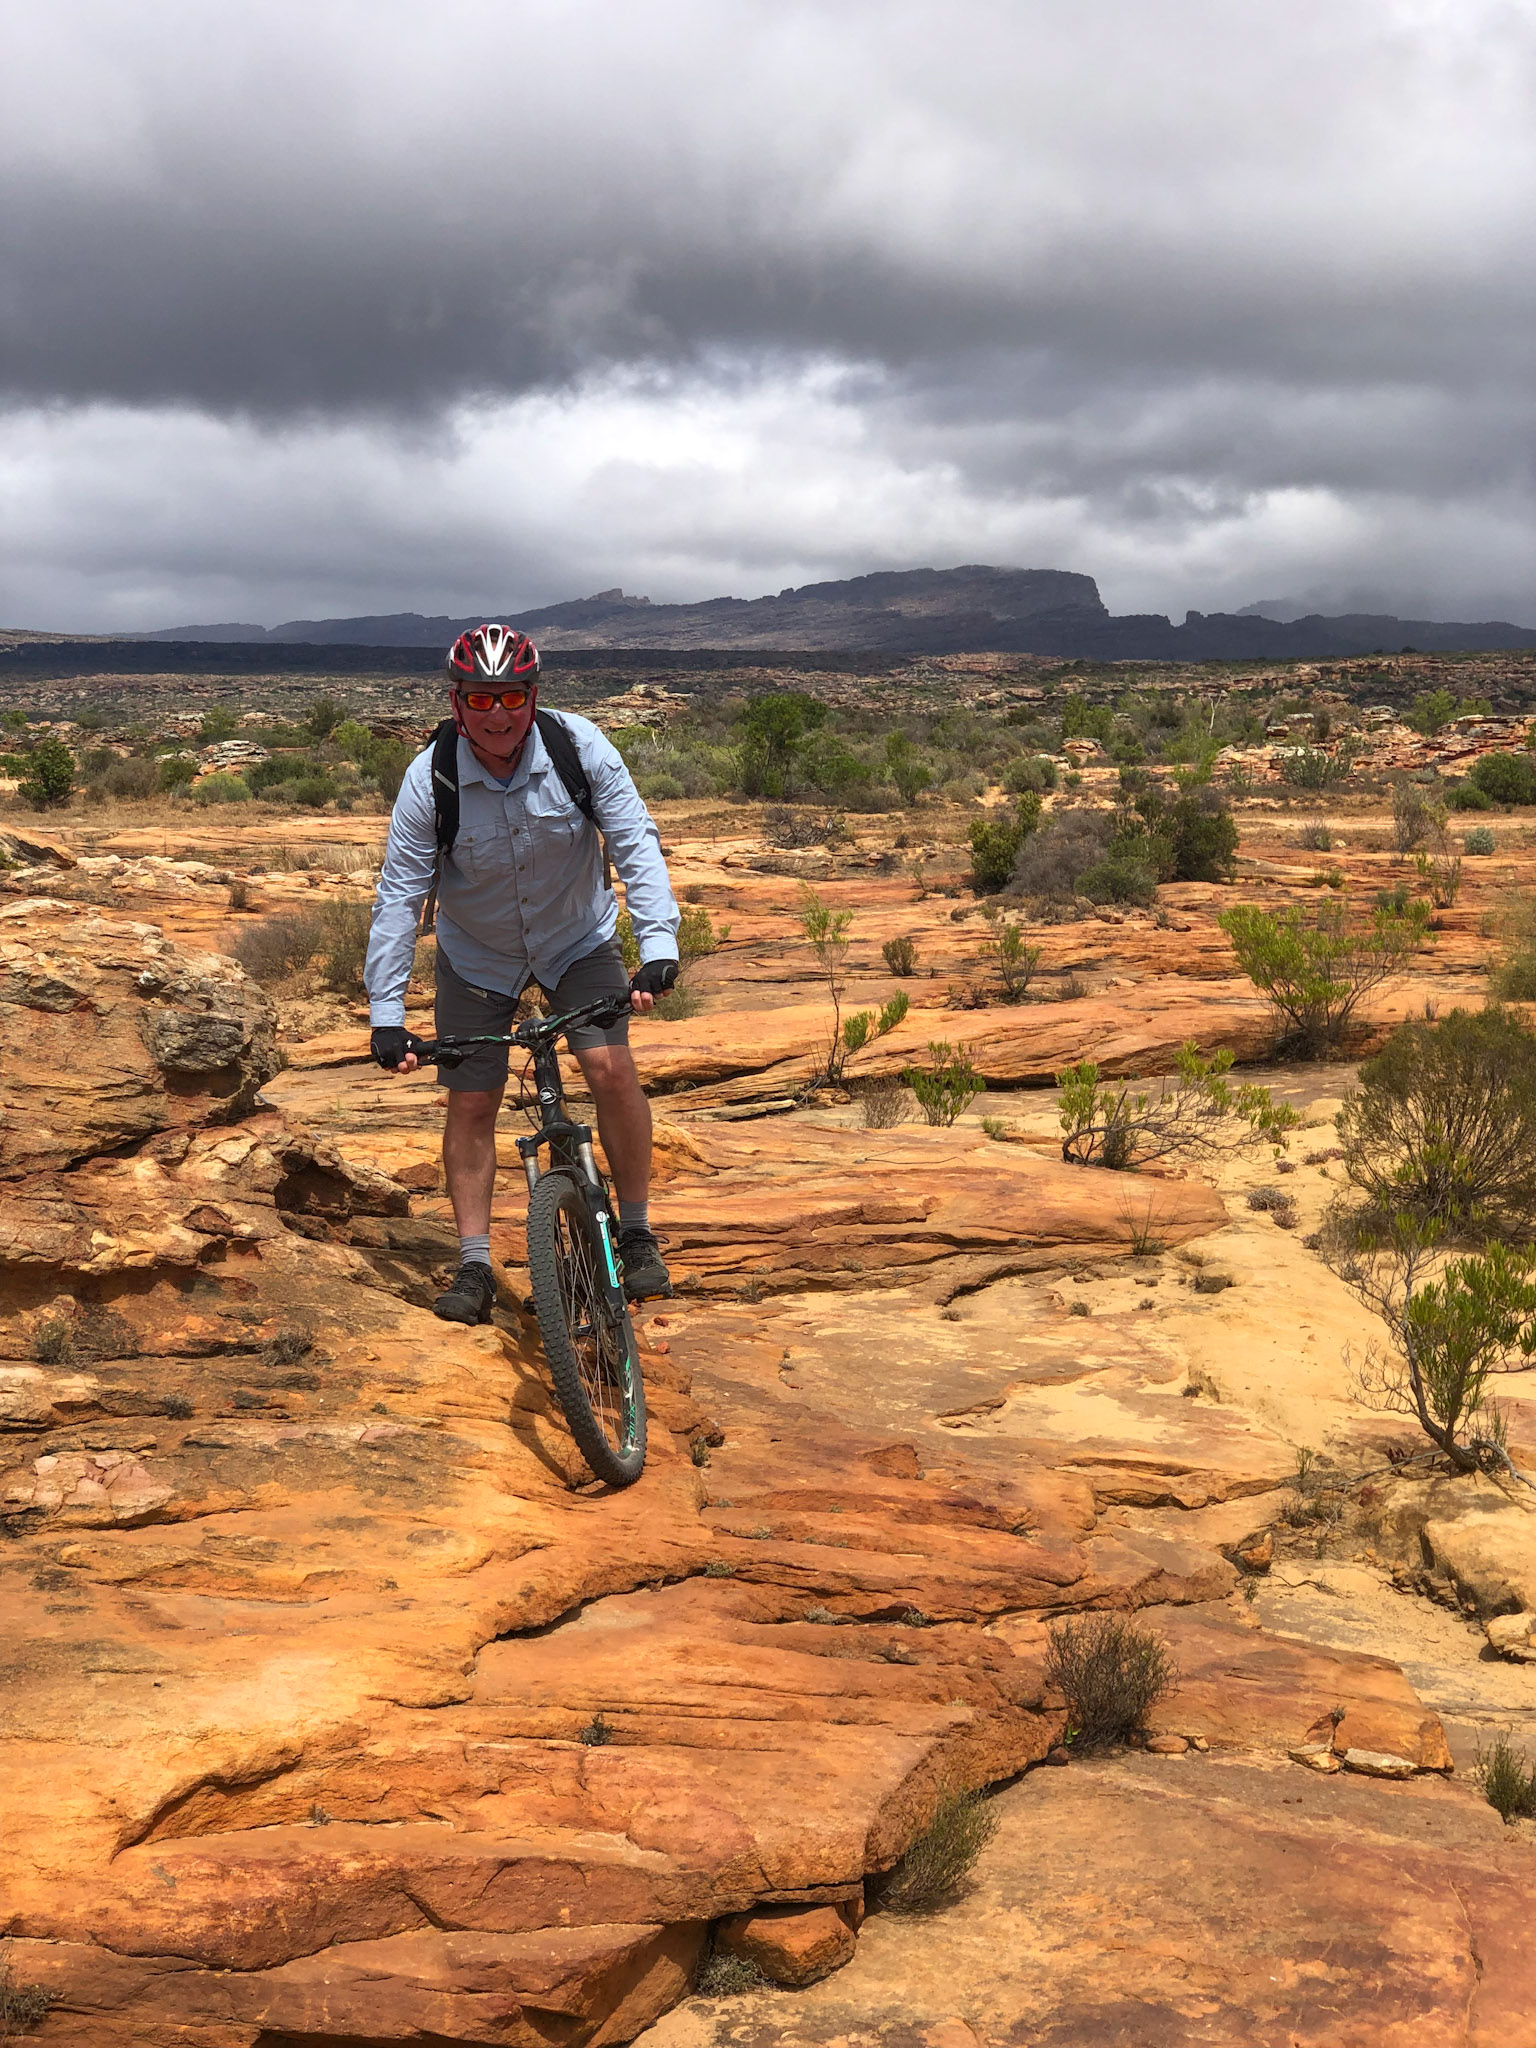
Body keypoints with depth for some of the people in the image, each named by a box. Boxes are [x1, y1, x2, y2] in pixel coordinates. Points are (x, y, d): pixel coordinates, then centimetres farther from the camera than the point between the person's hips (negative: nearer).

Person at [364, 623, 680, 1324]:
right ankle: (474, 1268, 10)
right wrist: (386, 1015, -22)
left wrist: (659, 946, -34)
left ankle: (637, 1234, -1)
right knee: (470, 1103, -1)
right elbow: (399, 896, -18)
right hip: (477, 954, 1)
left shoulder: (578, 746, -22)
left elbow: (636, 843, -21)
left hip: (578, 938, 0)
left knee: (610, 1066, -18)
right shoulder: (429, 779, -22)